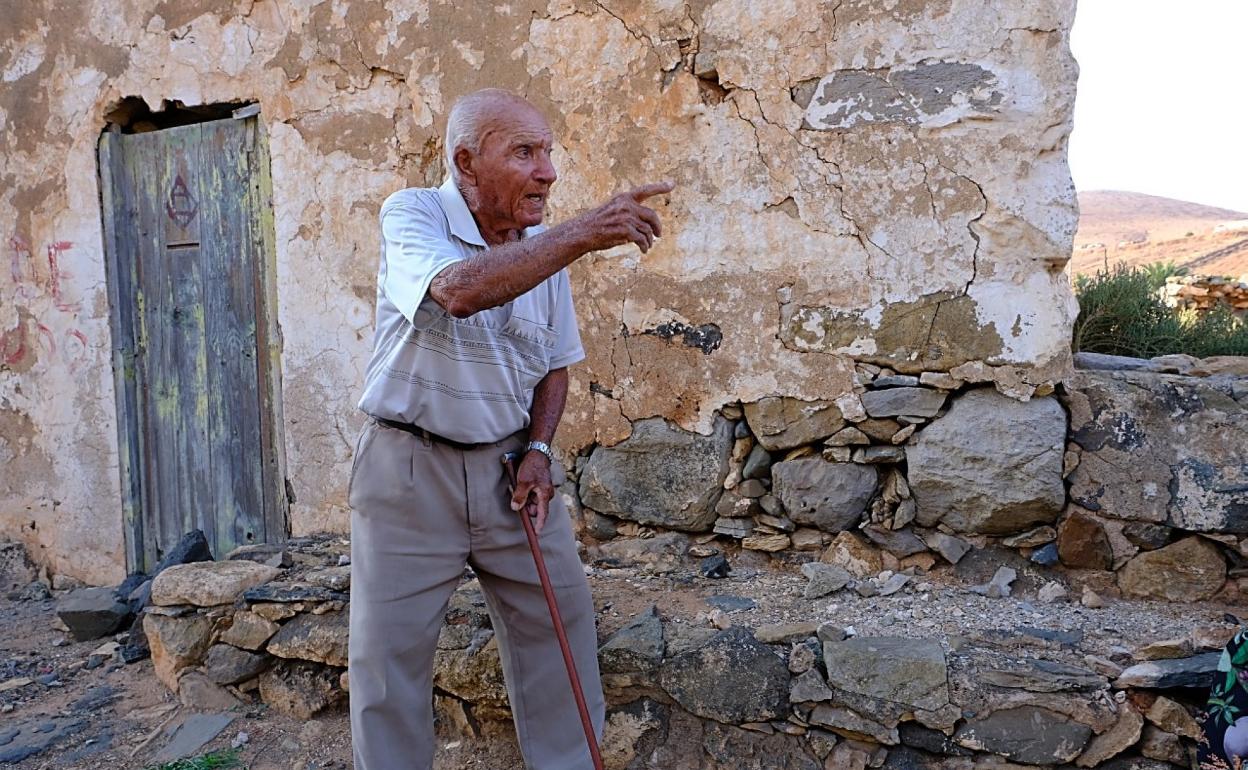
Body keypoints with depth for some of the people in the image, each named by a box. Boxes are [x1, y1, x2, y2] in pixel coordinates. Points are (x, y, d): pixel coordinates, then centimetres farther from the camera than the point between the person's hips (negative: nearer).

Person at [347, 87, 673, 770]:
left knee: (559, 619, 10)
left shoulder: (543, 248, 4)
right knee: (389, 648, 3)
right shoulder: (412, 215, -12)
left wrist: (539, 449, -3)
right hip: (410, 466, -4)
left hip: (510, 463, 5)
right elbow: (459, 290, -35)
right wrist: (584, 234, -39)